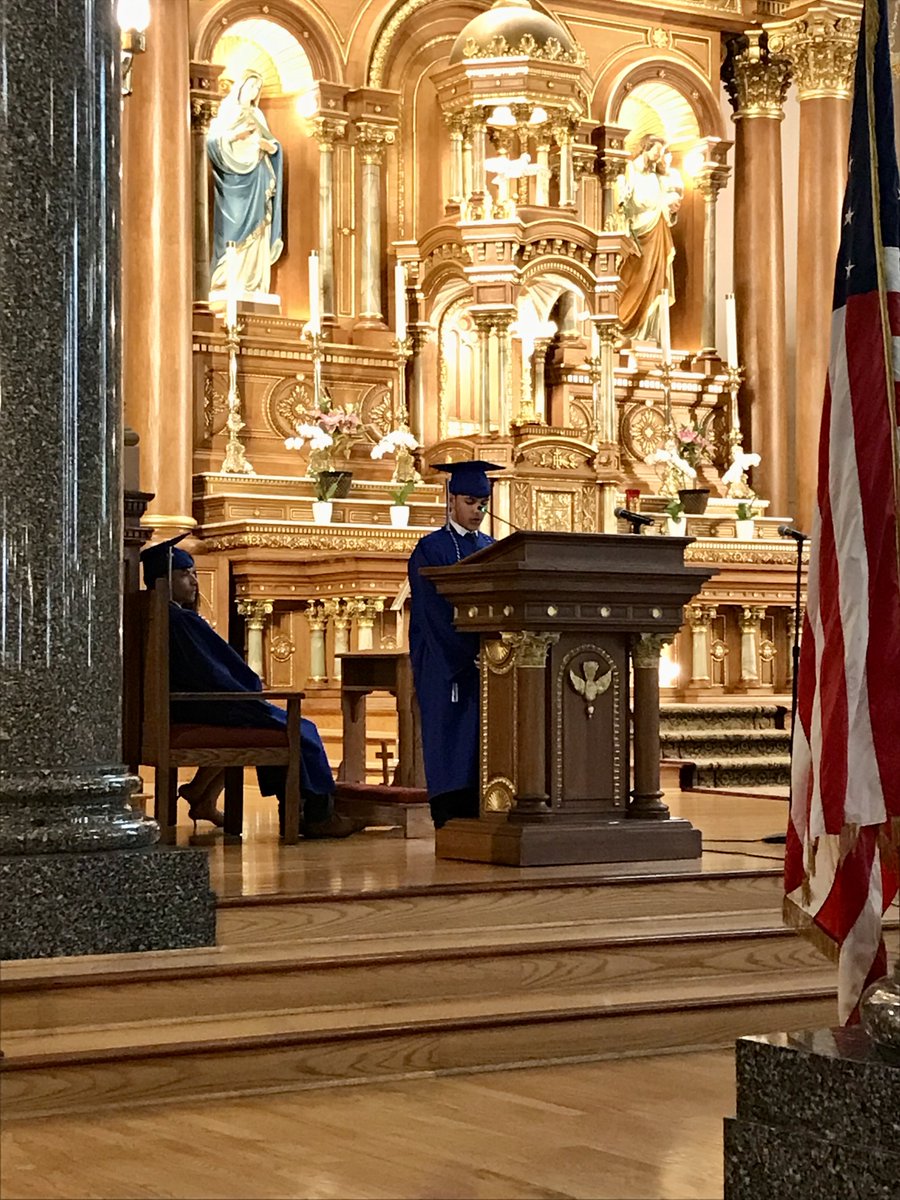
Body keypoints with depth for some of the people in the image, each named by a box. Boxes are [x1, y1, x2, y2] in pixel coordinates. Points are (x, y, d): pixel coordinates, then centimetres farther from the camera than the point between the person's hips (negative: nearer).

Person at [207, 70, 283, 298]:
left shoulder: (257, 115, 20)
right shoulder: (226, 111, 5)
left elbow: (274, 146, 15)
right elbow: (212, 139, -8)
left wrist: (268, 145, -8)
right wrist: (235, 134, -22)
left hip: (257, 181, 5)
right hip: (234, 179, -5)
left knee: (257, 235, -3)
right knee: (234, 233, -13)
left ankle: (252, 287, -5)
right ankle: (228, 286, -16)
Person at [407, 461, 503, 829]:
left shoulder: (492, 549, 15)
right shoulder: (430, 550, -2)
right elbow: (437, 612, -11)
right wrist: (471, 655, -18)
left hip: (489, 659, 5)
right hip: (446, 666, -5)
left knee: (484, 741, 1)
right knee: (451, 740, -7)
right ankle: (450, 822, -6)